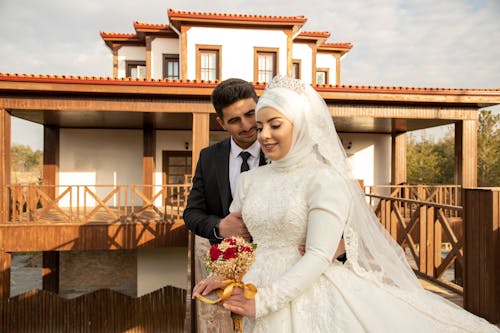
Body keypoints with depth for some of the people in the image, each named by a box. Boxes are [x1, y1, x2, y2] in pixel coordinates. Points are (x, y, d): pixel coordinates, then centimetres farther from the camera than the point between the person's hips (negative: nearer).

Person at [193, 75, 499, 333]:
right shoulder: (250, 180, 4)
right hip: (255, 289, 5)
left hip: (305, 294, -5)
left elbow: (319, 257, -18)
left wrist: (264, 300, -20)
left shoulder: (325, 179, -13)